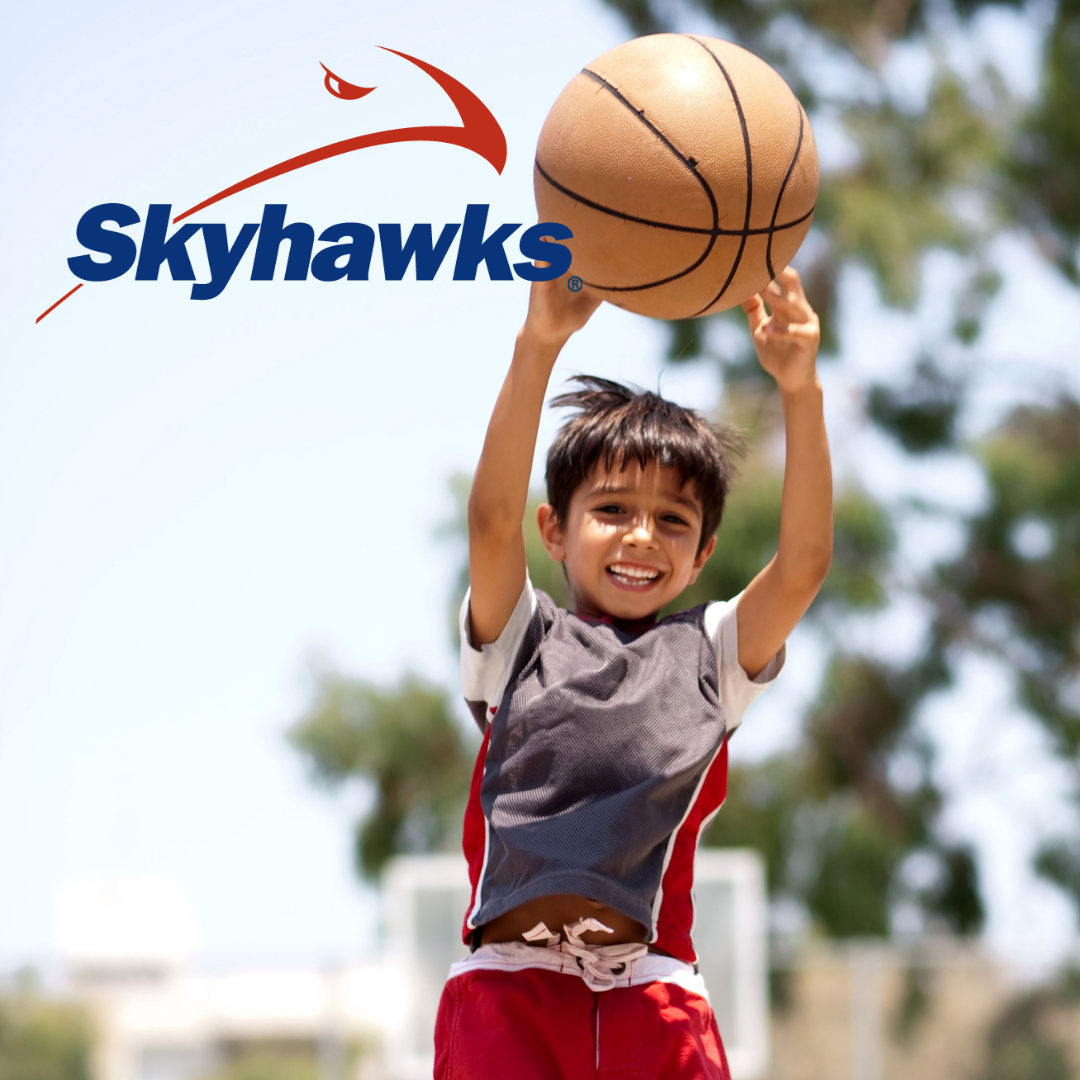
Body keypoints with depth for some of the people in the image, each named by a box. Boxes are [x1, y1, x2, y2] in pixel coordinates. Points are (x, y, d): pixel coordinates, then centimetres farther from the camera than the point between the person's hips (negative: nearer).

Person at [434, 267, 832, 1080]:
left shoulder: (708, 656, 18)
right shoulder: (520, 640, 15)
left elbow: (805, 562, 3)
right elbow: (493, 519, -3)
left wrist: (801, 390, -11)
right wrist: (539, 345, -16)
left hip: (652, 990, 1)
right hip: (508, 984, -1)